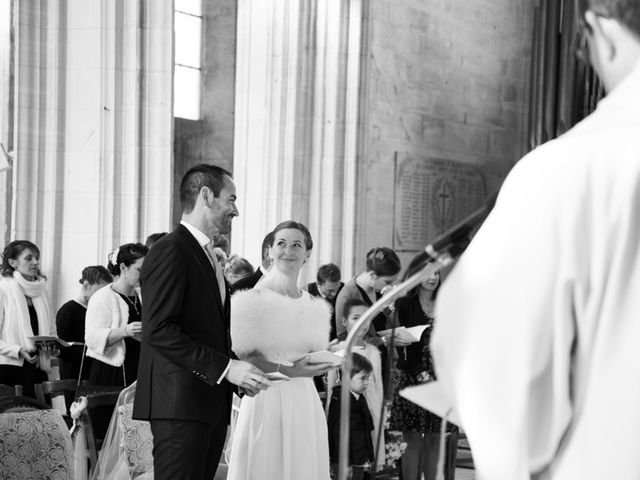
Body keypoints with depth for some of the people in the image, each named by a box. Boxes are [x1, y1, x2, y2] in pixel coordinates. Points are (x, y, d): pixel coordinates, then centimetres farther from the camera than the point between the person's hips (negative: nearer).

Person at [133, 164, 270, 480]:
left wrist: (237, 371, 7)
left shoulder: (207, 256, 22)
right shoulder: (171, 251, -9)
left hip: (211, 404, 9)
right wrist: (225, 367, -20)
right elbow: (158, 331, -19)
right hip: (180, 404, -9)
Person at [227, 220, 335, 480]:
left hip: (305, 403, 5)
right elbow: (242, 357, -11)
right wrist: (287, 371, -19)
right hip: (266, 400, -4)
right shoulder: (255, 299, -4)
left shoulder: (315, 306, 12)